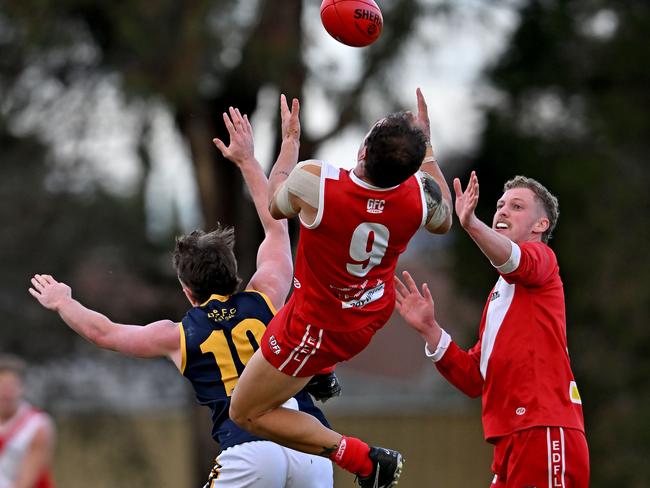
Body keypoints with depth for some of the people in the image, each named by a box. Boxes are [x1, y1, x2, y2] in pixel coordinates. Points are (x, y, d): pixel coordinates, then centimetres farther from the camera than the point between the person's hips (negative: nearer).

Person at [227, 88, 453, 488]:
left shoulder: (312, 182, -36)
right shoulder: (423, 193, -26)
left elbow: (277, 207, -9)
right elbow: (443, 222, 3)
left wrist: (290, 140, 5)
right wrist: (427, 146, 8)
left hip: (319, 328, -5)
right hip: (376, 312, 5)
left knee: (246, 415, 12)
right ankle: (323, 369, 46)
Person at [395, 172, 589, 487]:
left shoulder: (541, 257, 4)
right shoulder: (498, 294, 27)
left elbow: (516, 260, -24)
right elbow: (474, 380, 21)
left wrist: (472, 224, -41)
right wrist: (430, 330, 12)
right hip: (511, 443, 9)